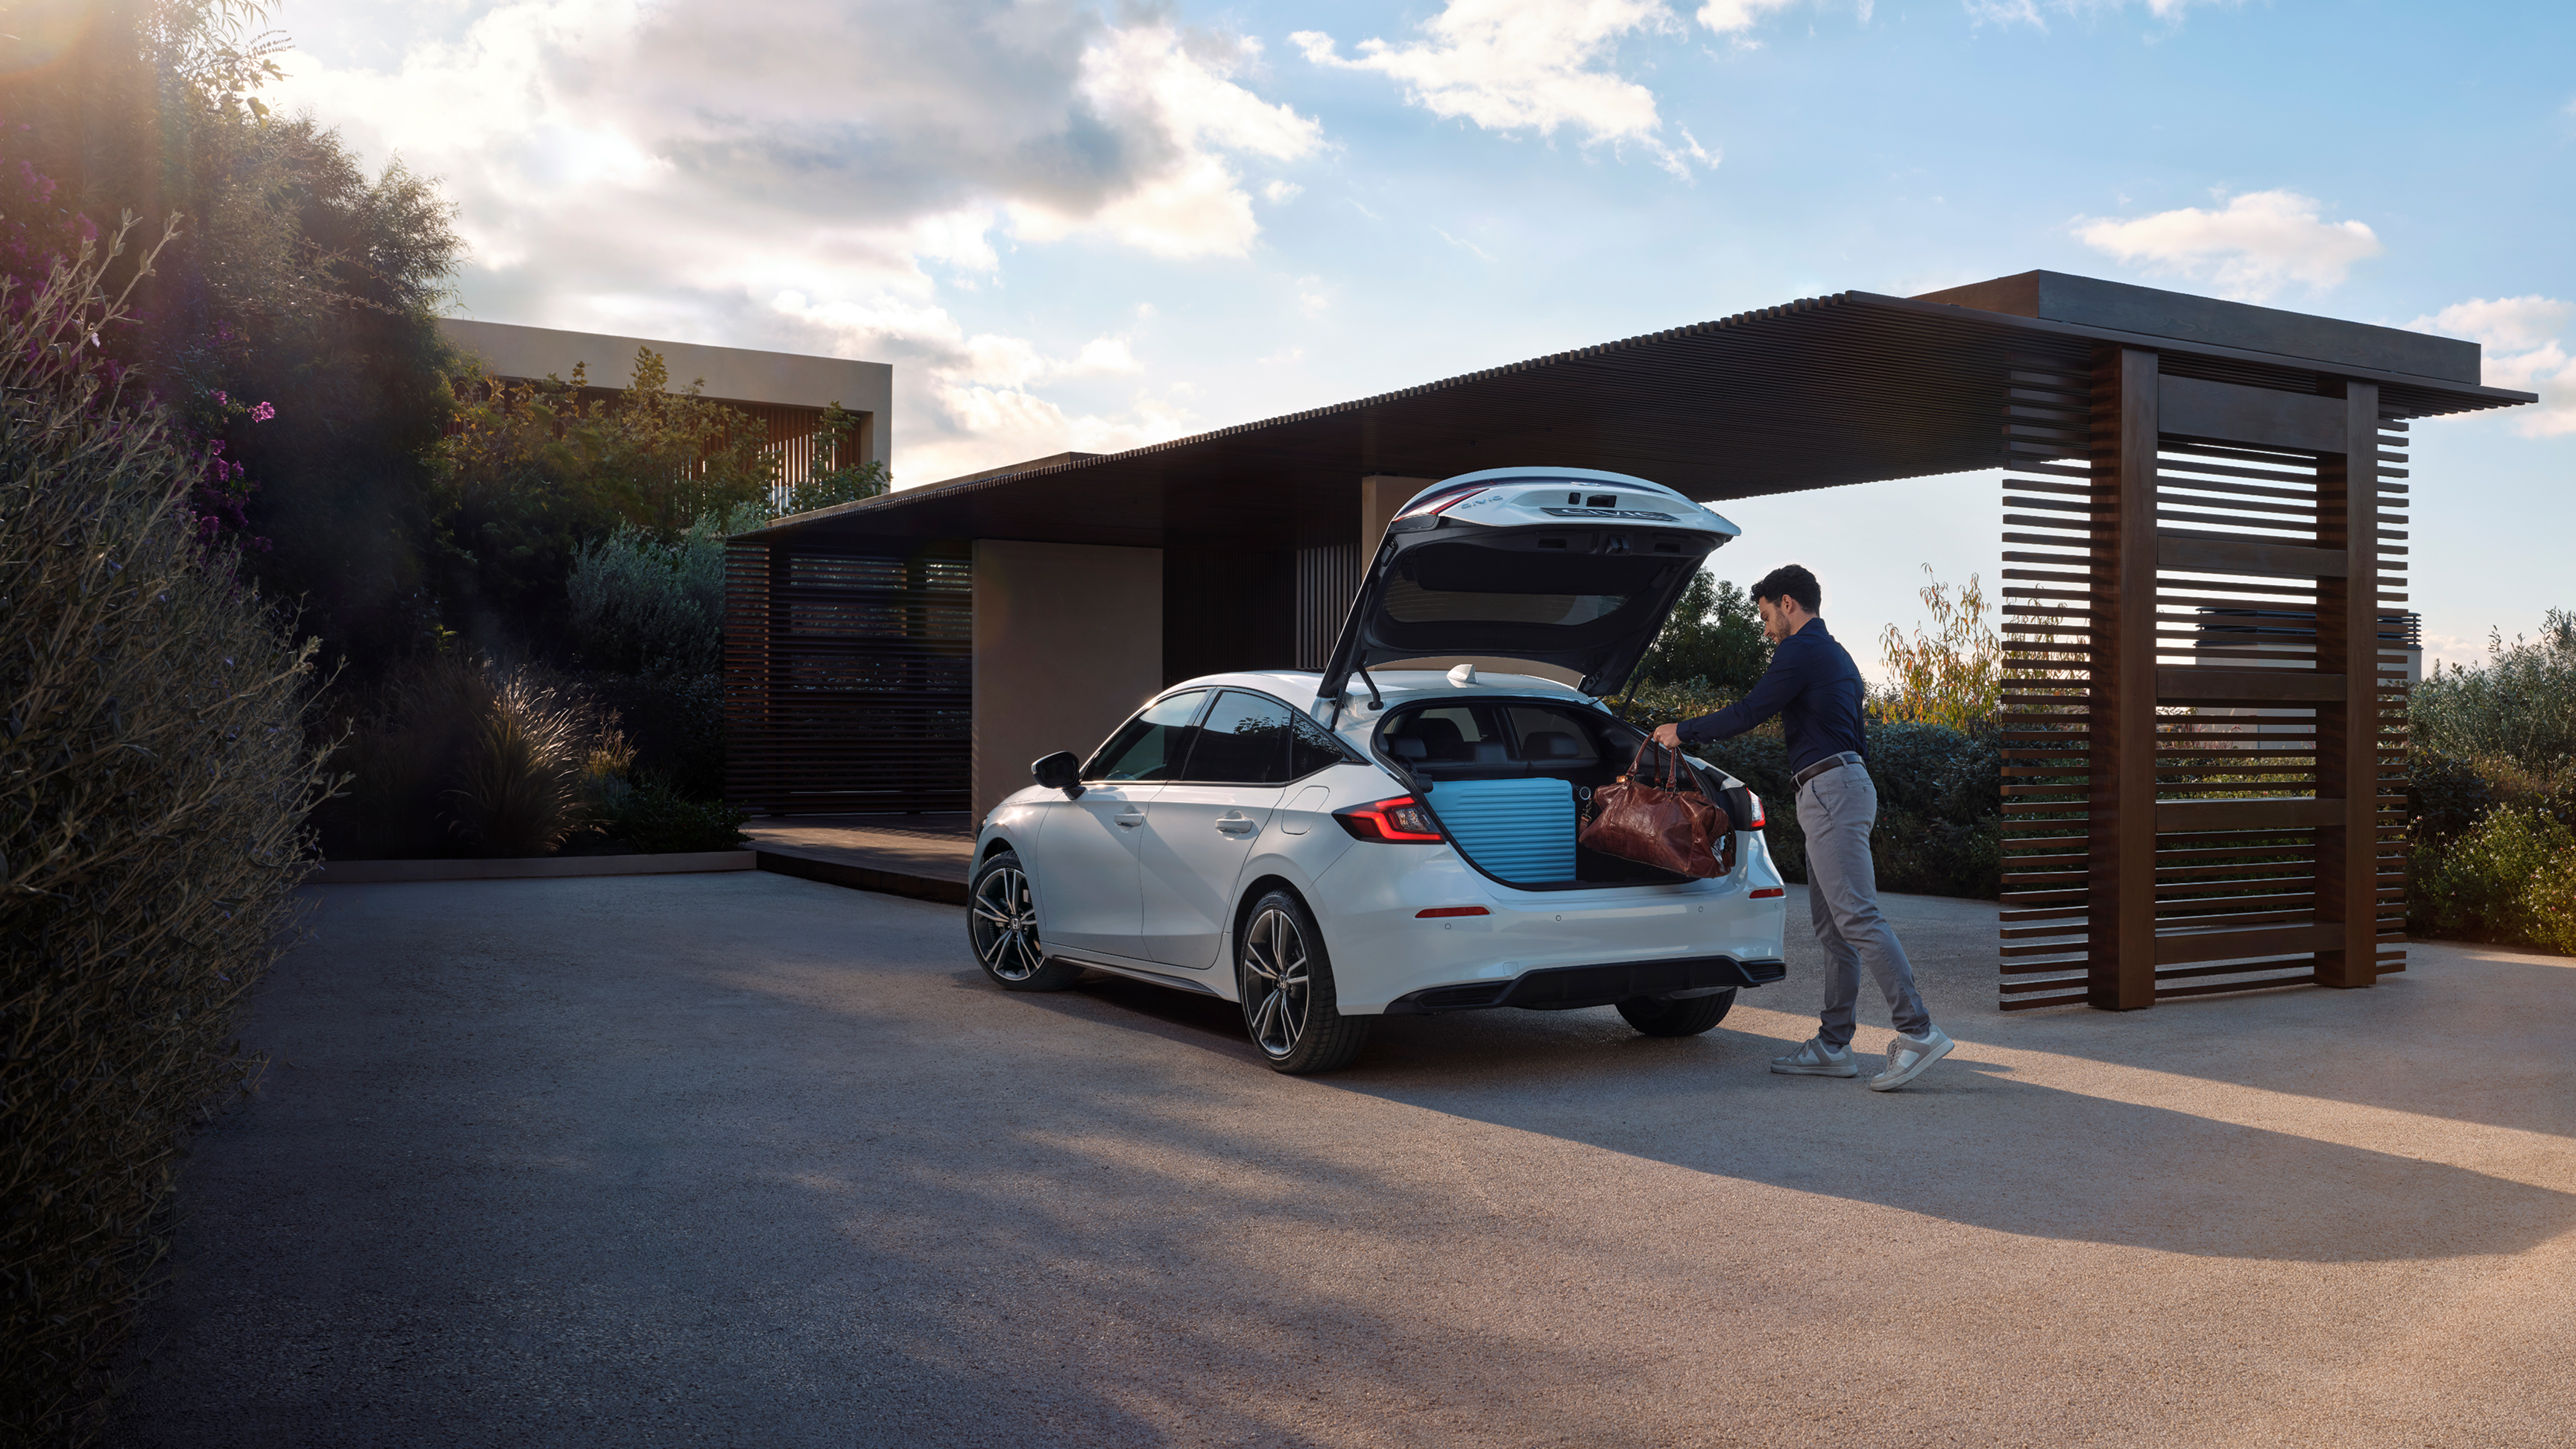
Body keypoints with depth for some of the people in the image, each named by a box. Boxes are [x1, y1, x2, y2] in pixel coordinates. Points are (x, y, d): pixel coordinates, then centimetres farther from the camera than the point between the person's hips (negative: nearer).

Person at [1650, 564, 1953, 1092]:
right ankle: (1833, 1046, 10)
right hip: (1845, 785, 10)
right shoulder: (1835, 655, 25)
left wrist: (1682, 731, 2)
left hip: (1831, 789, -10)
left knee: (1857, 916, -14)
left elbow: (1746, 714, -10)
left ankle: (1918, 1032, -17)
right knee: (1831, 925, 8)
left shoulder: (1801, 650, -7)